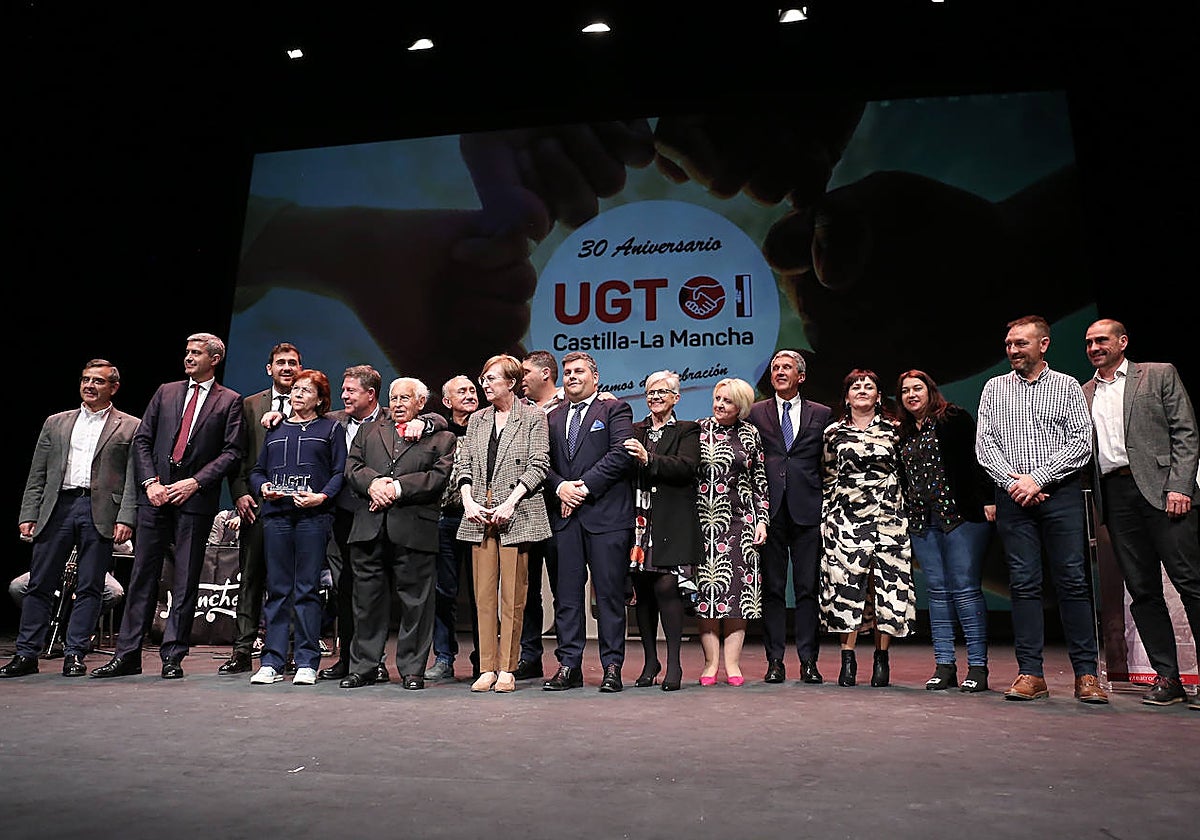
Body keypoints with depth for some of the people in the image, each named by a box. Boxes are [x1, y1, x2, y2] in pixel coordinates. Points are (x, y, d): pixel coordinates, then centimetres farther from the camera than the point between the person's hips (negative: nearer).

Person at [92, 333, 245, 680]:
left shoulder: (229, 401, 3)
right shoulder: (166, 392, 15)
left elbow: (233, 451, -4)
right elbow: (142, 439, 11)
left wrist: (196, 482, -13)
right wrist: (150, 481, -2)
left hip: (195, 498, -3)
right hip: (155, 494, 4)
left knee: (185, 580, 1)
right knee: (143, 573, 7)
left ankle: (172, 656, 9)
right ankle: (127, 654, 14)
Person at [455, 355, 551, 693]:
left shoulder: (533, 417, 3)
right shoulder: (477, 419, 17)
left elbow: (538, 465, -5)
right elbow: (464, 464, 13)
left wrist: (509, 503, -13)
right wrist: (468, 500, -4)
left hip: (516, 514, -4)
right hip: (479, 514, 4)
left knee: (513, 595, -1)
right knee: (484, 594, 4)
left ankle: (507, 669, 8)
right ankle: (487, 668, 12)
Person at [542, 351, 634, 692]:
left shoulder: (615, 409, 5)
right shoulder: (552, 417, 19)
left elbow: (620, 455, -8)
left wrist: (584, 486, -12)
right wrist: (560, 487, -7)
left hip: (606, 514, -4)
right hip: (565, 515, 4)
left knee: (609, 593, 0)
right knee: (567, 594, 6)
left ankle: (612, 667, 9)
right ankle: (569, 666, 14)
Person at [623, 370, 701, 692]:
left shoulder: (687, 431, 8)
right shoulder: (634, 432, 18)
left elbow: (686, 467, -10)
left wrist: (648, 459, -21)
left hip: (671, 522, -3)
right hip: (638, 519, 3)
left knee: (667, 586, -11)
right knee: (642, 590, 4)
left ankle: (674, 664, -1)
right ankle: (650, 660, 17)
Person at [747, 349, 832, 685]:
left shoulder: (822, 414, 12)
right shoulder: (755, 413, 11)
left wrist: (827, 507, 2)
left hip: (807, 510, 0)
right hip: (769, 511, 0)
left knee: (808, 588, 3)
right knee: (772, 588, 4)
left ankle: (809, 661, 12)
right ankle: (775, 660, 11)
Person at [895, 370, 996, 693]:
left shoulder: (953, 418, 1)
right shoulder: (903, 433, 17)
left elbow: (978, 457, -6)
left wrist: (987, 499, -14)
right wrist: (906, 519, 16)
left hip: (960, 517, -5)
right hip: (922, 523, 6)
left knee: (966, 590, -5)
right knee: (938, 592, 6)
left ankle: (978, 667, 1)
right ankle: (944, 666, 10)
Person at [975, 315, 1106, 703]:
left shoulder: (1067, 386, 8)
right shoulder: (994, 388, 14)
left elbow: (1081, 443, -1)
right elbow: (984, 443, 7)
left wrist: (1038, 479, -11)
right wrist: (1012, 480, -7)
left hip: (1060, 493, -1)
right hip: (1012, 496, 2)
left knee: (1073, 580, -3)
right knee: (1023, 583, 1)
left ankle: (1086, 675, 5)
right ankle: (1031, 674, 4)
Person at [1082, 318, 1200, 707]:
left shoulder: (1160, 374, 9)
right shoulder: (1084, 393, 18)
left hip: (1161, 488, -3)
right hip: (1115, 495, 4)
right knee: (1142, 590, 4)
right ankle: (1167, 677, 10)